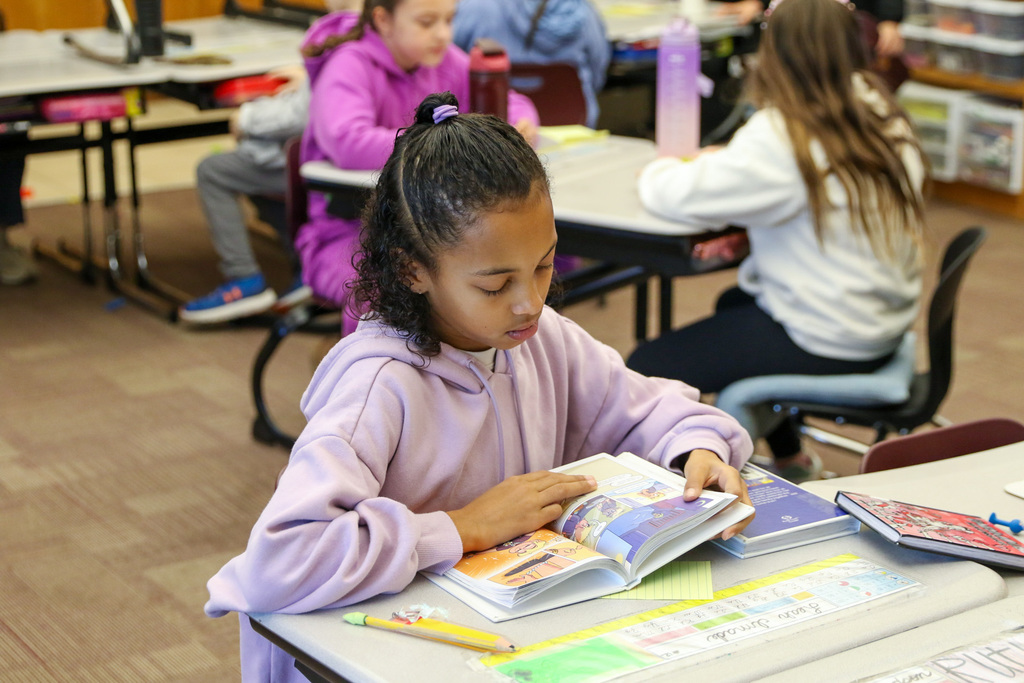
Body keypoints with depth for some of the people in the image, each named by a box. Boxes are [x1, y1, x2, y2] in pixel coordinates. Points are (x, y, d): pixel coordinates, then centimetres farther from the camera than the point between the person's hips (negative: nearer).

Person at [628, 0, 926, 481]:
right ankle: (788, 457, 43)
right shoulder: (883, 117, 3)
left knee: (645, 370, -3)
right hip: (884, 324, 9)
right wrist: (729, 159, 5)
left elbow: (678, 197, -20)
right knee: (733, 303, 34)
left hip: (830, 343, -9)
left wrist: (657, 172, 3)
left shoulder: (781, 137, -22)